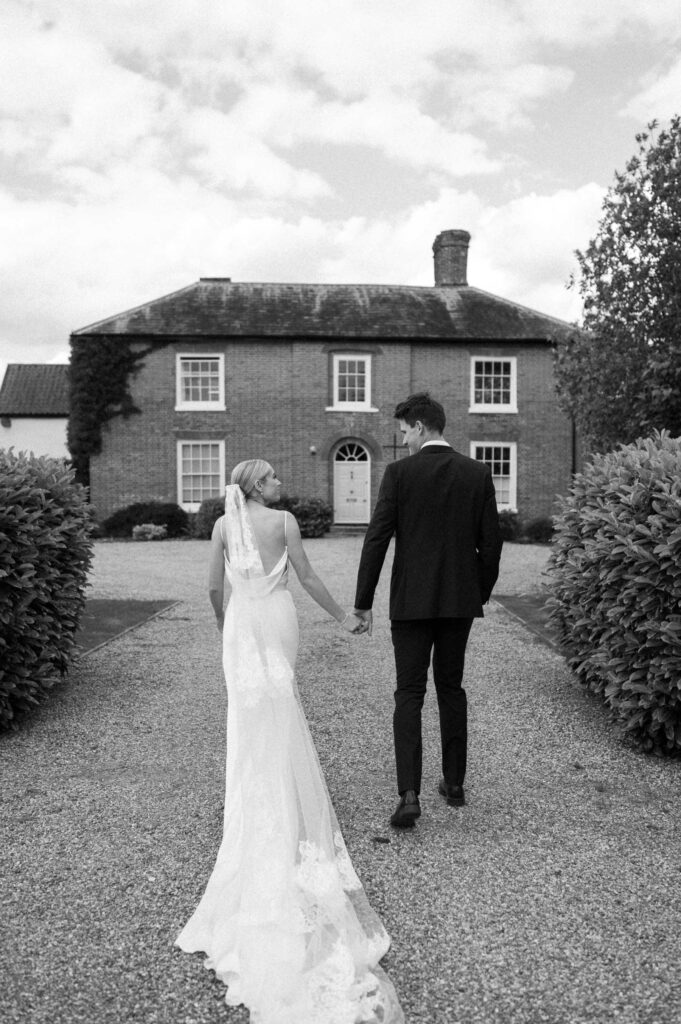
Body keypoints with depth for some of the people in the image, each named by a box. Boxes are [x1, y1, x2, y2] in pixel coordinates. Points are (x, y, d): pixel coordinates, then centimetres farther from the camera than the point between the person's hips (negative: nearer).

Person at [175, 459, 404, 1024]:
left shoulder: (223, 525, 1)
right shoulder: (284, 521, -8)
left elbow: (215, 587, 5)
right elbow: (308, 578, -6)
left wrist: (225, 626, 23)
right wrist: (342, 616, 6)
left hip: (241, 623, 2)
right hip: (278, 618, -2)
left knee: (251, 713, 12)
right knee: (280, 713, 13)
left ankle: (258, 802, 22)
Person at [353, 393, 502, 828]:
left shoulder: (399, 472, -8)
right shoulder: (478, 473, 1)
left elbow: (377, 539, -10)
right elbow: (491, 542, 2)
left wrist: (364, 600, -3)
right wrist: (481, 593, 15)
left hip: (412, 600, -3)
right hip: (460, 600, 4)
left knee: (409, 695, 3)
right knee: (451, 688, 17)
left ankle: (410, 794, -5)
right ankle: (454, 783, 27)